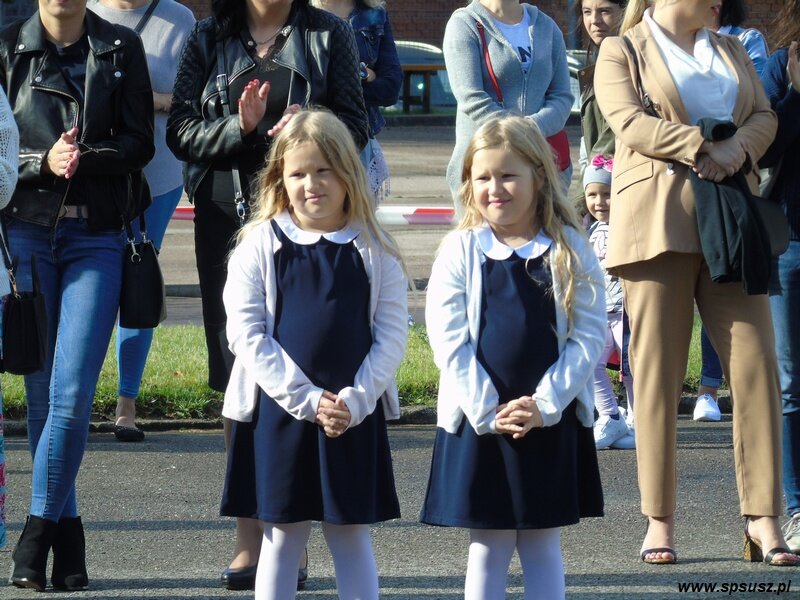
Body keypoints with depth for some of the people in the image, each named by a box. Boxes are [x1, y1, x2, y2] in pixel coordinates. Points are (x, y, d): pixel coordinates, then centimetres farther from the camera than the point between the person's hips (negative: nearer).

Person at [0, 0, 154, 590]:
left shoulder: (121, 49, 6)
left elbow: (140, 144, 2)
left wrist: (85, 159, -15)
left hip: (97, 237, -1)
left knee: (73, 393, -12)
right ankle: (67, 539, 12)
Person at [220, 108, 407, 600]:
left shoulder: (374, 249, 2)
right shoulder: (260, 245, -1)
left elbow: (392, 334, 0)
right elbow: (247, 334, -7)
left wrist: (356, 399, -13)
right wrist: (306, 399, -13)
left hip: (355, 415, 1)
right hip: (280, 412, -1)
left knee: (352, 536, 6)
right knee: (283, 536, 5)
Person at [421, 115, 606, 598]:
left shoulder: (570, 250, 0)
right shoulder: (461, 251, 0)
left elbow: (589, 337, -4)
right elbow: (448, 341, -5)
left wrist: (546, 405, -13)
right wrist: (488, 410, -13)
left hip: (551, 420, 0)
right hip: (478, 422, 0)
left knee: (542, 542, 7)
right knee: (488, 548, 5)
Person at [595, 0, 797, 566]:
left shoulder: (731, 51, 22)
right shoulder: (621, 53, 7)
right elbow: (630, 121, -9)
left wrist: (738, 146, -9)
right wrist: (700, 147, -17)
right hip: (657, 219, -4)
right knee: (657, 370, -5)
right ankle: (660, 521, 0)